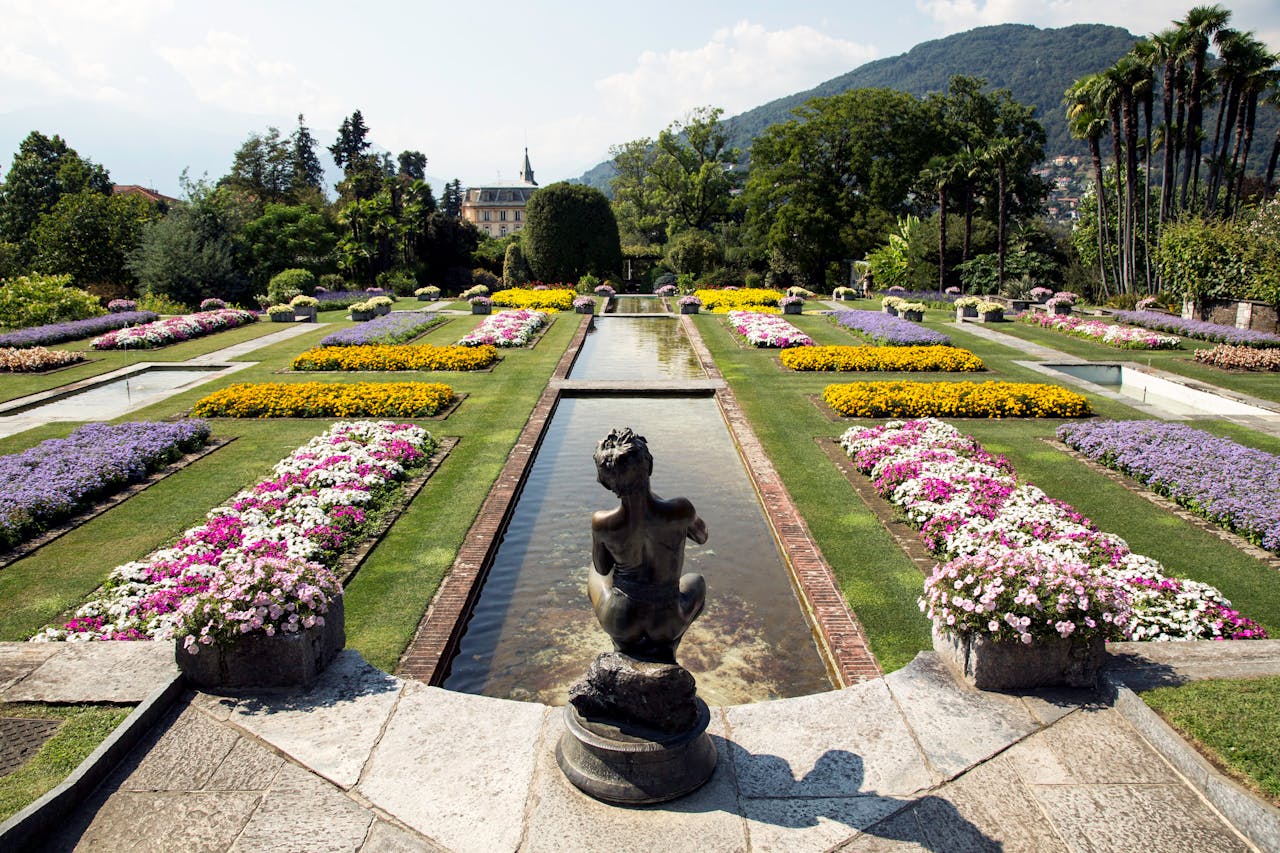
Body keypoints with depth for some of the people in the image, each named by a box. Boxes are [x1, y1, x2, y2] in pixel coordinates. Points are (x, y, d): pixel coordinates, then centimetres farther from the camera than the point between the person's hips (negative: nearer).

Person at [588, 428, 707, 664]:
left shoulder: (602, 522, -23)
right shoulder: (680, 510, -25)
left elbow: (602, 569, -2)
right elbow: (701, 536, 0)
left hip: (619, 620, 0)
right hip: (667, 623, 0)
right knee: (695, 582, 36)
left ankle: (623, 645, 31)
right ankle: (666, 646, 23)